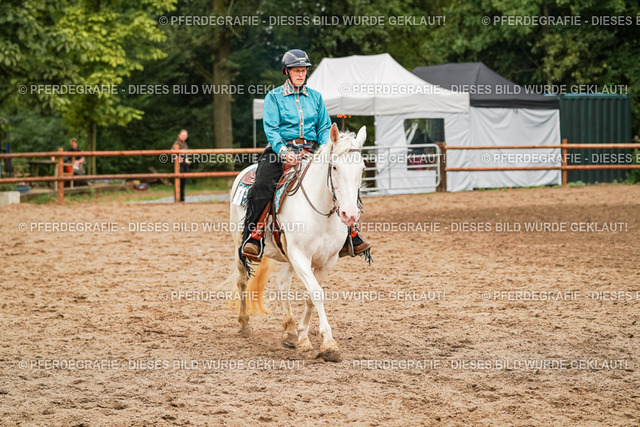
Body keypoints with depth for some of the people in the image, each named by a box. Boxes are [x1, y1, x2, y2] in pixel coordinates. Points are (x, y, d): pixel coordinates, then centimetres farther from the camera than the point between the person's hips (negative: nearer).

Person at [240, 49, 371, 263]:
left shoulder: (315, 97, 17)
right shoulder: (274, 97, 5)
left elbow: (324, 127, 15)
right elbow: (271, 129, -6)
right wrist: (283, 152, -23)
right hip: (281, 149, -3)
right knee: (261, 188, -29)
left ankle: (350, 238, -4)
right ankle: (252, 239, -27)